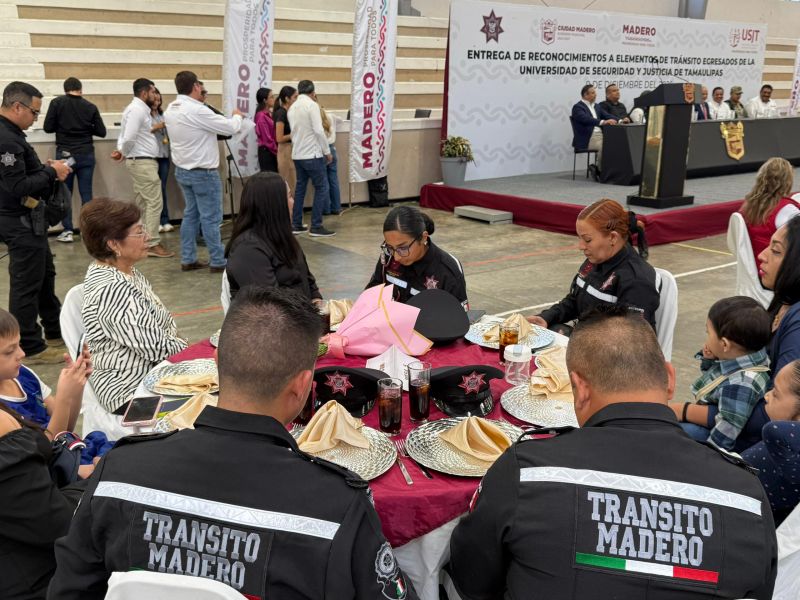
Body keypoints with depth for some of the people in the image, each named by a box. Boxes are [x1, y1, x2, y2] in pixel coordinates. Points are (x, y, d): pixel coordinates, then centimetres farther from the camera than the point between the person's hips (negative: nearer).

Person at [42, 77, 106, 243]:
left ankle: (67, 231, 6)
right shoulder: (90, 107, -1)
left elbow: (48, 128, -3)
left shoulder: (57, 103, -4)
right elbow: (101, 132, 2)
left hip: (65, 154, -1)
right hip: (86, 154, 1)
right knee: (86, 193, 5)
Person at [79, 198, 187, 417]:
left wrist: (182, 343, -2)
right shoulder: (111, 289, -23)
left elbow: (160, 325, 14)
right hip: (131, 392, -9)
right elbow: (156, 348, -22)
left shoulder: (127, 272, 7)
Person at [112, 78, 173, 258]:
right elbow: (129, 138, -23)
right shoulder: (137, 110, -16)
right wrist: (123, 153, -5)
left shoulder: (138, 109, 17)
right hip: (143, 162, -10)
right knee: (155, 202, -8)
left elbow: (124, 136, 16)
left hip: (142, 162, 10)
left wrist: (121, 150, 0)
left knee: (143, 203, 12)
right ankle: (152, 244, -6)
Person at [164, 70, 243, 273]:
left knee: (191, 214, 15)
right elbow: (231, 128, -16)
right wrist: (237, 115, 3)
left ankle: (188, 260, 18)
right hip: (203, 172, -9)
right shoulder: (197, 110, -22)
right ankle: (218, 261, 4)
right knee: (211, 218, -2)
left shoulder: (171, 110, 4)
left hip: (182, 170, 9)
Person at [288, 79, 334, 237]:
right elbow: (319, 131, -16)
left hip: (297, 155, 8)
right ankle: (316, 226, -4)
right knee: (322, 188, -2)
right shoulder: (312, 105, -11)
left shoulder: (292, 107, 11)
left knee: (300, 188, 14)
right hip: (312, 154, -8)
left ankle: (296, 224, 17)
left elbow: (295, 131, 14)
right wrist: (327, 152, -10)